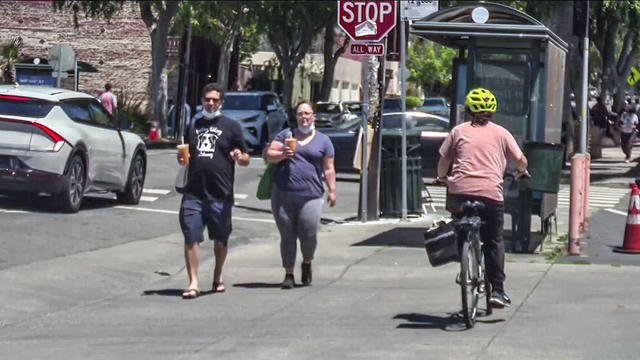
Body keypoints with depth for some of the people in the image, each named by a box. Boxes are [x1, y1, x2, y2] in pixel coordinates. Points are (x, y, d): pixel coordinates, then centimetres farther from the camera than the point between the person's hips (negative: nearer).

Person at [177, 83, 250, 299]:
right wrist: (182, 159, 4)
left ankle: (217, 277, 27)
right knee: (191, 238, -8)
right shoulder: (194, 124, 15)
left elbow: (246, 160, 5)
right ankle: (193, 283, -7)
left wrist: (239, 157, -18)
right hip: (193, 192, 2)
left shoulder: (230, 126, 5)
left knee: (220, 239, 9)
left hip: (220, 194, -2)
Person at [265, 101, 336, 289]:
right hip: (283, 194, 1)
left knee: (309, 235, -9)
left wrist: (332, 191, 5)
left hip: (310, 195, -1)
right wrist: (282, 154, -10)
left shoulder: (323, 140, 14)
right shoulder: (286, 135, 15)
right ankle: (289, 274, 12)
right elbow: (269, 155, 10)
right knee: (287, 236, 2)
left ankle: (307, 263, 20)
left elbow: (328, 169, 12)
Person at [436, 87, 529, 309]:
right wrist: (522, 172, 37)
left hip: (460, 191, 0)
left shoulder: (459, 131, 14)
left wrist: (442, 177, 37)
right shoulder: (500, 133, 14)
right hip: (491, 193, 0)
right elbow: (521, 160, 14)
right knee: (494, 242, 9)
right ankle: (497, 290, 4)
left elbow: (444, 159, 16)